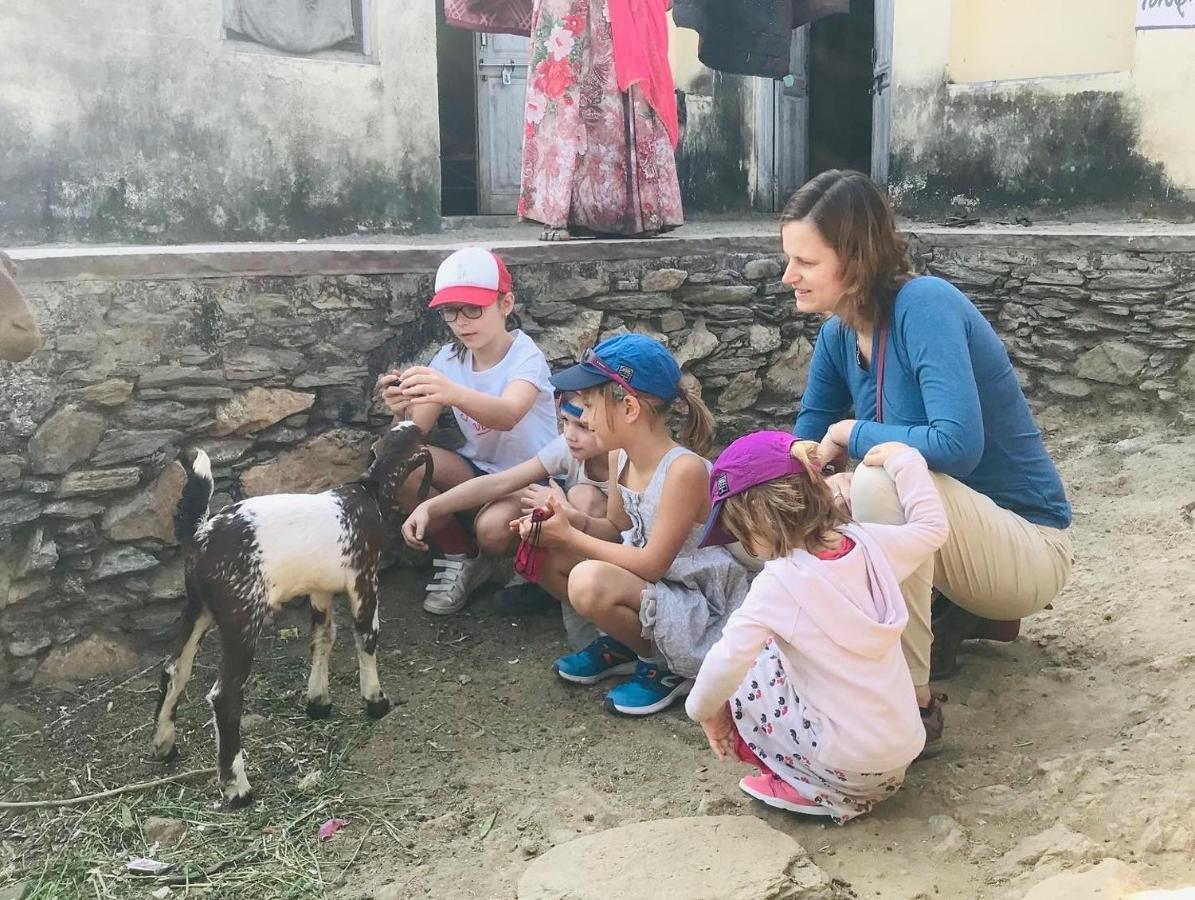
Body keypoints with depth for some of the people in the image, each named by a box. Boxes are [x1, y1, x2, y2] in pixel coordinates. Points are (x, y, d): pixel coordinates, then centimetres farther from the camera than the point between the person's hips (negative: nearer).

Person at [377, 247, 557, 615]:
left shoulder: (525, 356, -19)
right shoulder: (450, 359, -3)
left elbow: (508, 415, -43)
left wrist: (454, 393, -63)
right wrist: (401, 411, -37)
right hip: (479, 468, 5)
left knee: (492, 526, -37)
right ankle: (460, 556, -1)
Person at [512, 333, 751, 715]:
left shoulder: (685, 469, -27)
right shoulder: (620, 457, -2)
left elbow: (652, 564, -24)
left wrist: (570, 537, -18)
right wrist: (570, 523, -8)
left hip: (700, 611, -9)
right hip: (644, 584, 9)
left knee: (590, 582, -33)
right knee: (545, 553, -1)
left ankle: (665, 666, -5)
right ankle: (623, 643, 12)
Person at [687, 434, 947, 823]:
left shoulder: (779, 582, -19)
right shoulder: (867, 542, -4)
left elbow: (727, 662, -23)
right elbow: (932, 528, 14)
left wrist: (704, 709, -4)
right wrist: (902, 459, 21)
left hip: (847, 764, -6)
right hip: (905, 750, 7)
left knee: (743, 681, 7)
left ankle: (809, 788, 6)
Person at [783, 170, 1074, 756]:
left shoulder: (925, 305, -24)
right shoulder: (840, 332, -1)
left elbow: (958, 444, -36)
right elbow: (804, 449, 6)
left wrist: (854, 434, -21)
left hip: (1029, 546, -9)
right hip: (954, 526, 9)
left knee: (883, 478, -33)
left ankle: (913, 705, -23)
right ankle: (968, 613, 14)